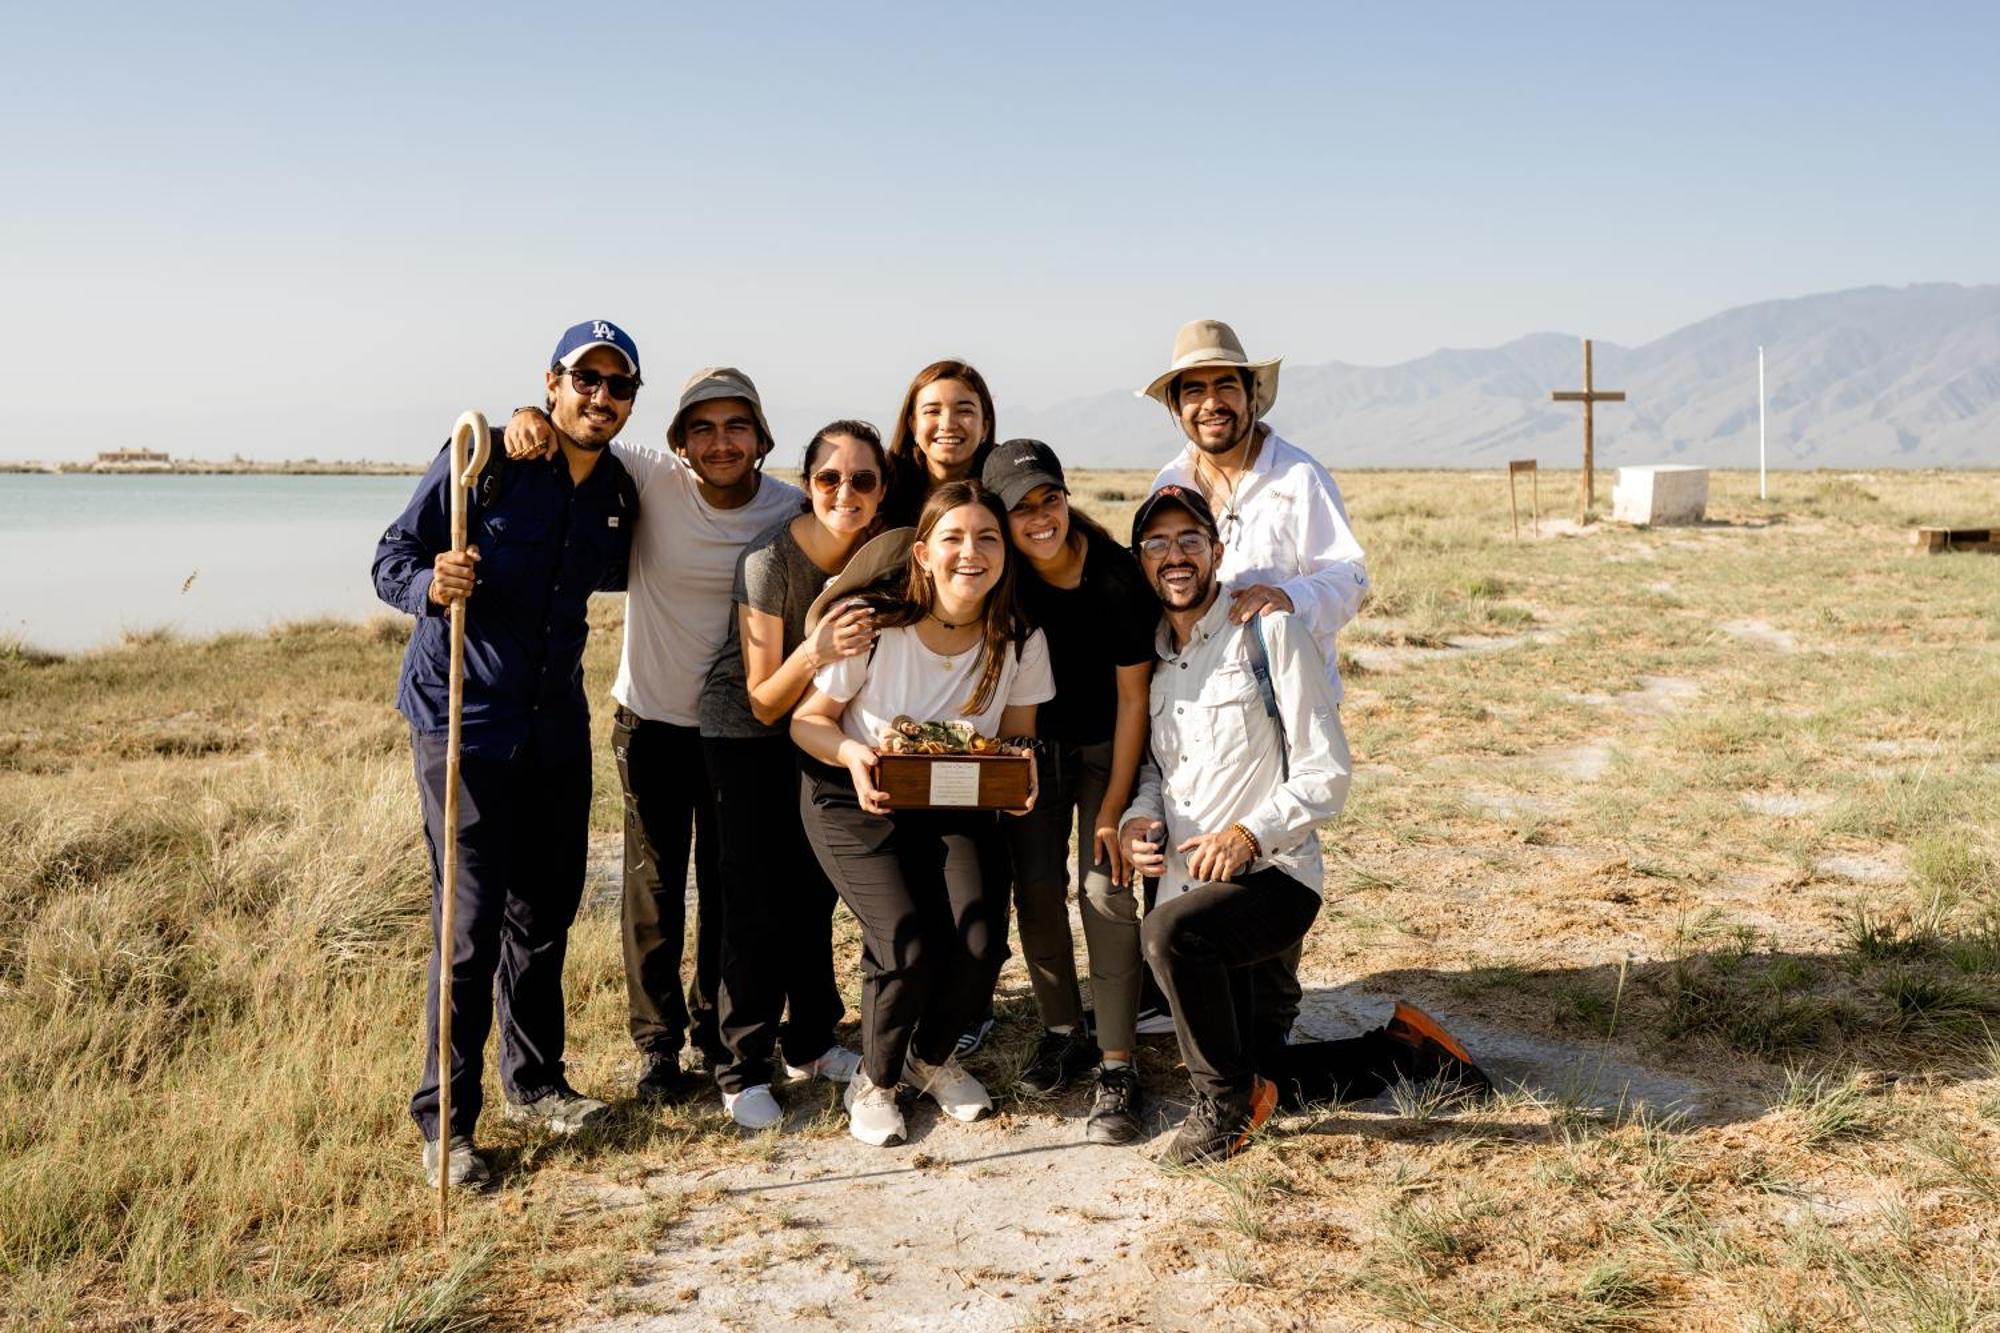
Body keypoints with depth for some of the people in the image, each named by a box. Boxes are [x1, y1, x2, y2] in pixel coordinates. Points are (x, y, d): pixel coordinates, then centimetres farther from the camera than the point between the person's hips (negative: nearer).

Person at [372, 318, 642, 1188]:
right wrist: (431, 587, -28)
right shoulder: (482, 462, -10)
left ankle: (535, 1083, 31)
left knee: (545, 911, 14)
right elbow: (391, 559, -9)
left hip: (556, 724, 6)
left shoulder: (618, 494, 7)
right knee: (472, 921, -6)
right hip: (462, 720, -6)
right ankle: (445, 1121, 6)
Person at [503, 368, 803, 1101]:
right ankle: (657, 1041, 25)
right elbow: (576, 434, -8)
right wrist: (527, 420, -31)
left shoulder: (790, 510, -11)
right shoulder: (651, 478, -16)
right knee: (654, 888, 8)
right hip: (652, 719, -2)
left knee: (727, 884, 15)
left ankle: (716, 1030, 35)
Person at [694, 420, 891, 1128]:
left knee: (815, 888, 13)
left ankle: (811, 1041, 27)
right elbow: (764, 702, -22)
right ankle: (743, 1069, 6)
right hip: (745, 729, -5)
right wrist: (815, 651, -40)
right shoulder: (770, 558, -27)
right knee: (757, 899, -5)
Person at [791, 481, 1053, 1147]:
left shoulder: (1020, 643, -11)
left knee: (982, 942, -17)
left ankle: (933, 1056, 18)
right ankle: (874, 1080, 10)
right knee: (910, 947, -22)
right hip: (856, 800, -3)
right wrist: (852, 754, -31)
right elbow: (808, 721, -9)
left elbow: (1017, 737, 3)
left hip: (957, 804, 3)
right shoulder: (875, 626, -21)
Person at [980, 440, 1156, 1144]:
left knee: (1106, 891, -12)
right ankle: (1062, 1032, 19)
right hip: (1035, 748, 3)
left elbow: (1133, 697, -16)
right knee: (1037, 889, -2)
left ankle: (1117, 1068, -6)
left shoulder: (1118, 576, -22)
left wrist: (1112, 808, -16)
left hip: (1106, 749, -3)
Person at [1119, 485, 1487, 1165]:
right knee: (1247, 1077, 11)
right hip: (1188, 892, 7)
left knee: (1169, 930, -37)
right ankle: (1397, 1051, 32)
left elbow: (1327, 772, -11)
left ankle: (1228, 1098, -13)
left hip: (1274, 878, -7)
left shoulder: (1270, 632, -8)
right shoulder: (1147, 654, 11)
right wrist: (1139, 817, -3)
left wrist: (1249, 833, -24)